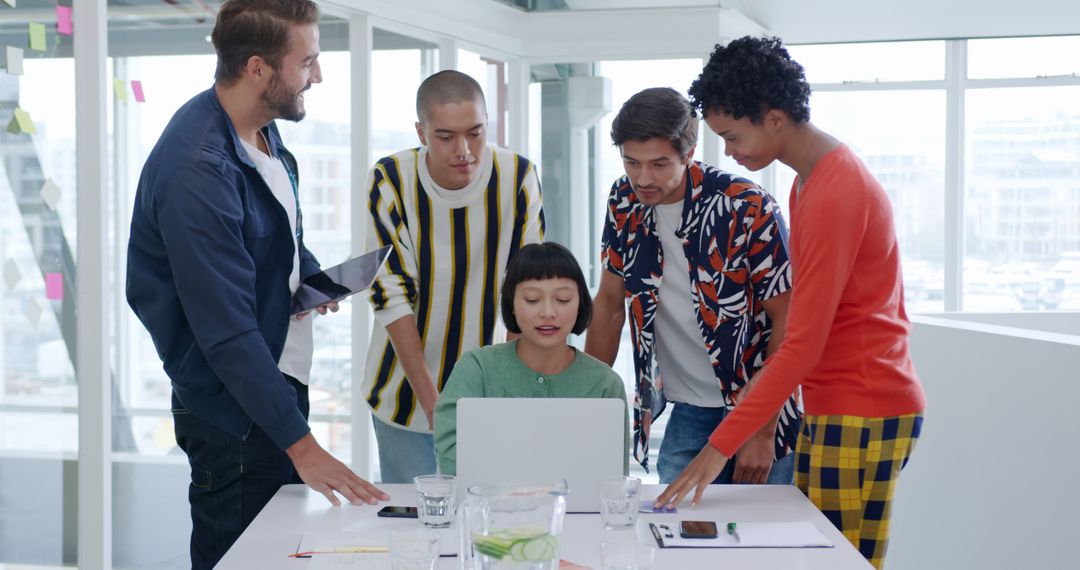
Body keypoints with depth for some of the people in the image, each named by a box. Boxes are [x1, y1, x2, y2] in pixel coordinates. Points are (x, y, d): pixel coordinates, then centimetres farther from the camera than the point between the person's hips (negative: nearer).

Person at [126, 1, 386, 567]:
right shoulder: (197, 169, -26)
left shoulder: (262, 128, 4)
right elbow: (228, 332, -28)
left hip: (279, 381, 9)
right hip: (235, 413, -9)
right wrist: (301, 444, -29)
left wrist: (311, 275, 2)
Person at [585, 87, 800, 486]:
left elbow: (787, 322, -13)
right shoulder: (624, 202, -2)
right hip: (688, 414, 4)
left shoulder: (749, 209, -17)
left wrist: (764, 431, -14)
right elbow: (610, 304, 7)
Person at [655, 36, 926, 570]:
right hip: (833, 404, 9)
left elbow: (802, 345, -21)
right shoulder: (812, 177, 13)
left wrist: (720, 446, -19)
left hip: (861, 414, -9)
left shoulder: (833, 194, -19)